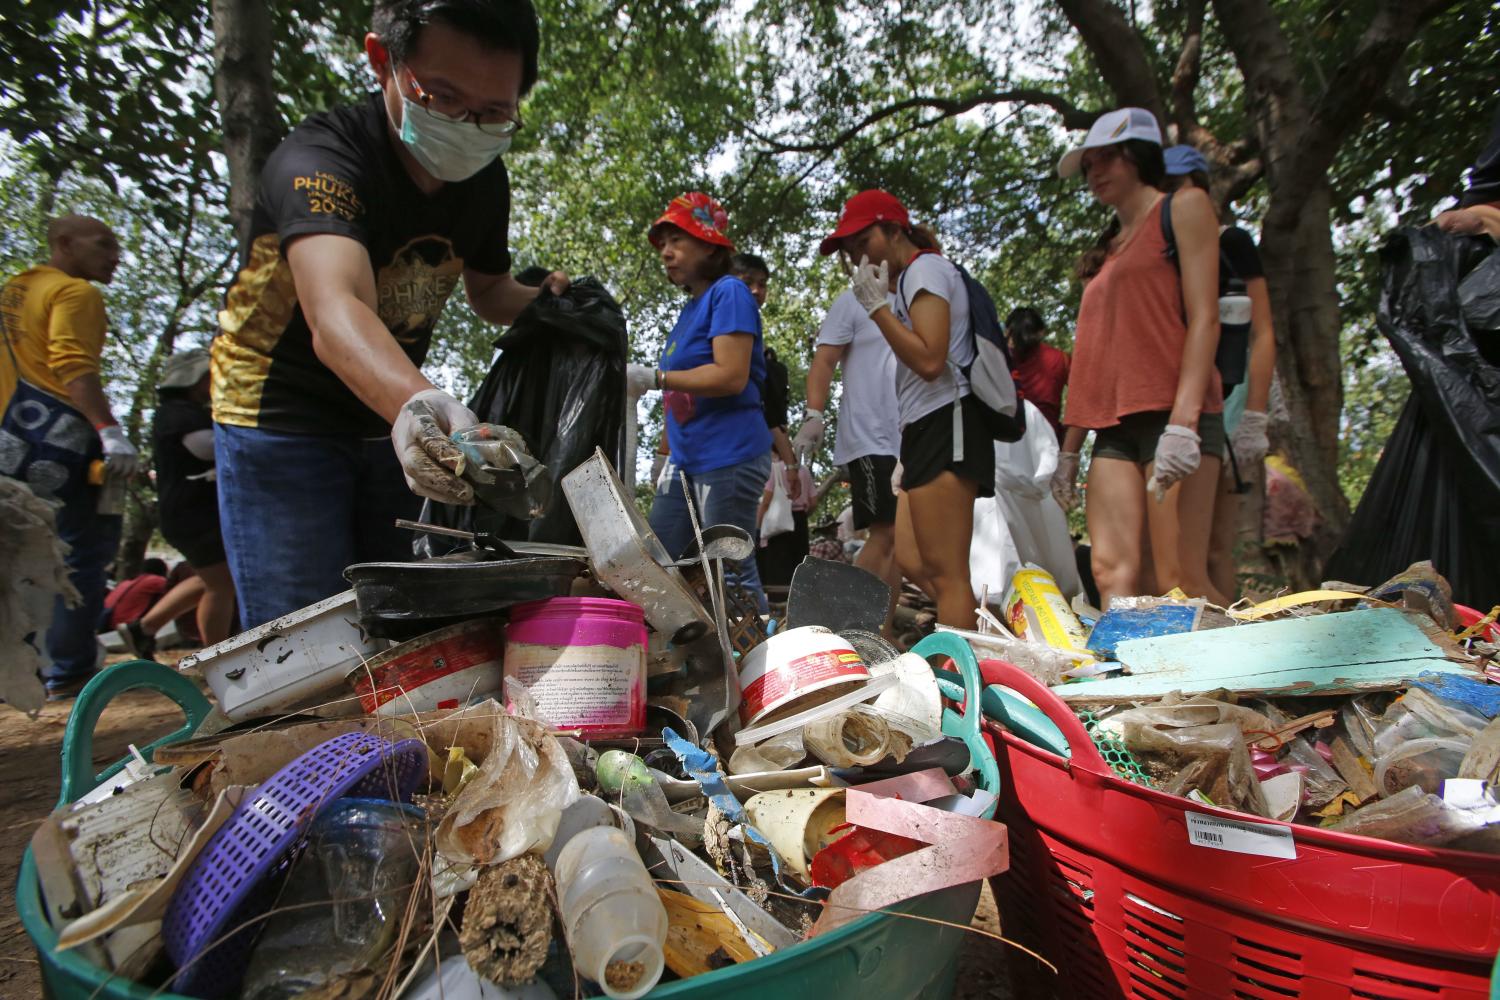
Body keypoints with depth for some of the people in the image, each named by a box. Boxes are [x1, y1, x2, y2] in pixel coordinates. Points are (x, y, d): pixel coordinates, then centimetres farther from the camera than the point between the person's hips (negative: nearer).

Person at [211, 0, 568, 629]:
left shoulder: (485, 180, -6)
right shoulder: (318, 160, -27)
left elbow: (489, 290, 13)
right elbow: (335, 311, -47)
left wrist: (546, 301, -8)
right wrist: (414, 402, -66)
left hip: (392, 420, 6)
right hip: (280, 417, -6)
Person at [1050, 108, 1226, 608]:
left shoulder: (1183, 208, 7)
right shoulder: (1107, 249, 25)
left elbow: (1204, 318, -6)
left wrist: (1183, 420, -19)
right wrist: (1069, 449, 15)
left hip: (1170, 412, -6)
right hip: (1114, 424, 6)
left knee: (1180, 580, -13)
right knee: (1112, 570, -6)